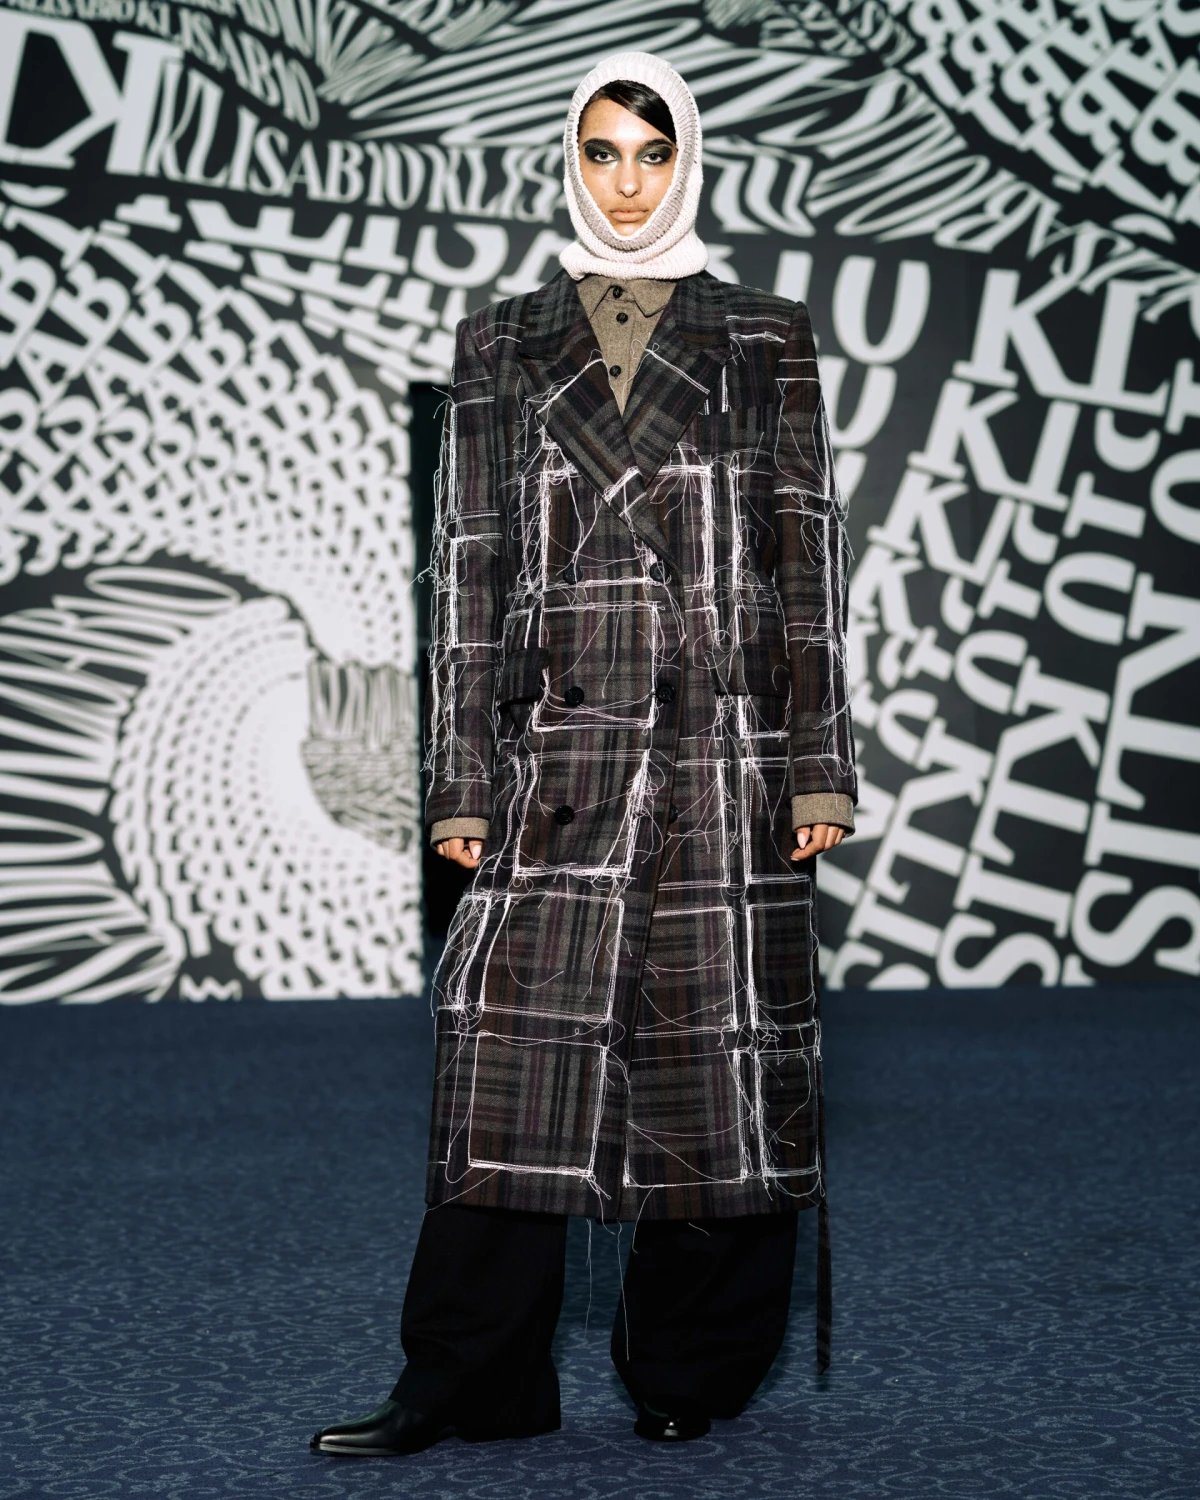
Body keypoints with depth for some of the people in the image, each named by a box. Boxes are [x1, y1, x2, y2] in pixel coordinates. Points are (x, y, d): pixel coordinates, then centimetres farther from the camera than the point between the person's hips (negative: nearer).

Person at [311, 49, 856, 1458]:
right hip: (559, 747, 1)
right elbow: (469, 562, 8)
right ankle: (462, 1379, 9)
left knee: (719, 1051, 2)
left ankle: (691, 1371, 17)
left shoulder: (764, 342, 8)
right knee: (513, 1046, -2)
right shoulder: (502, 347, 10)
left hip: (725, 755, 0)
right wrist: (463, 779, 2)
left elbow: (810, 556, 6)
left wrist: (820, 766, 0)